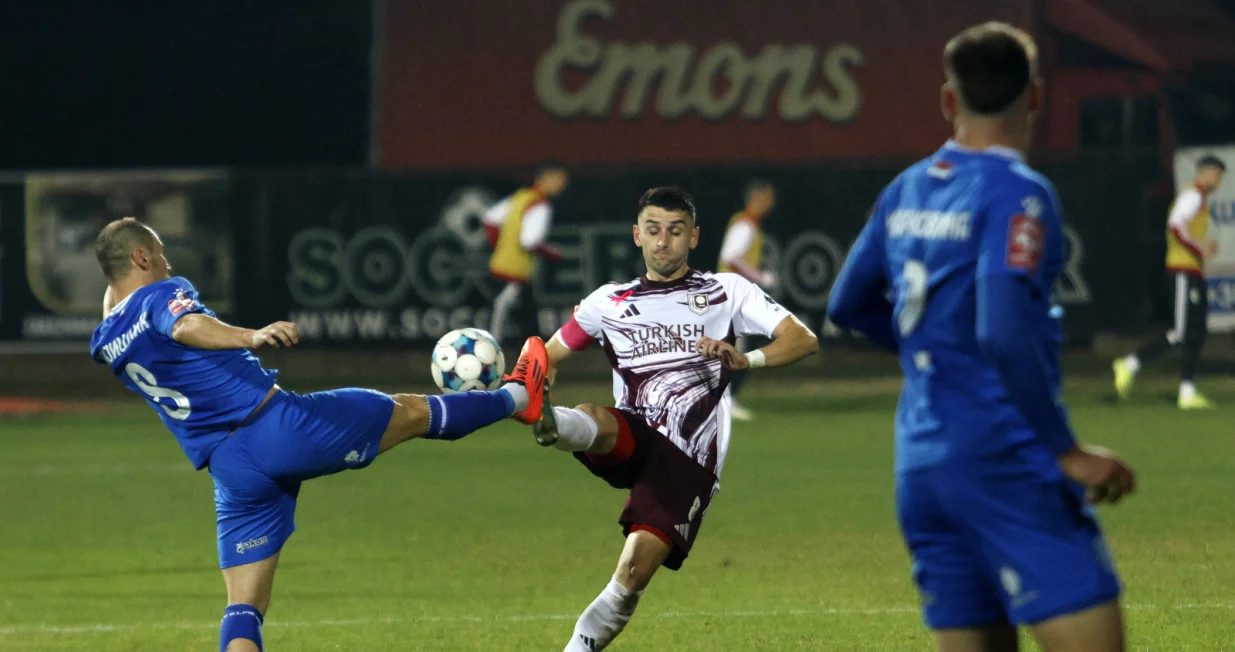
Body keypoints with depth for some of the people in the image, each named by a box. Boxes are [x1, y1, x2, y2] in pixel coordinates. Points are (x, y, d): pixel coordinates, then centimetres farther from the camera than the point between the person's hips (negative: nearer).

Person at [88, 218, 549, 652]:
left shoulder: (107, 345, 12)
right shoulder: (160, 295, -7)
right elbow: (187, 325, -32)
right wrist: (251, 337, -45)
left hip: (231, 473, 6)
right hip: (279, 427, -6)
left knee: (243, 609, 4)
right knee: (410, 412, 17)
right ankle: (517, 398, 38)